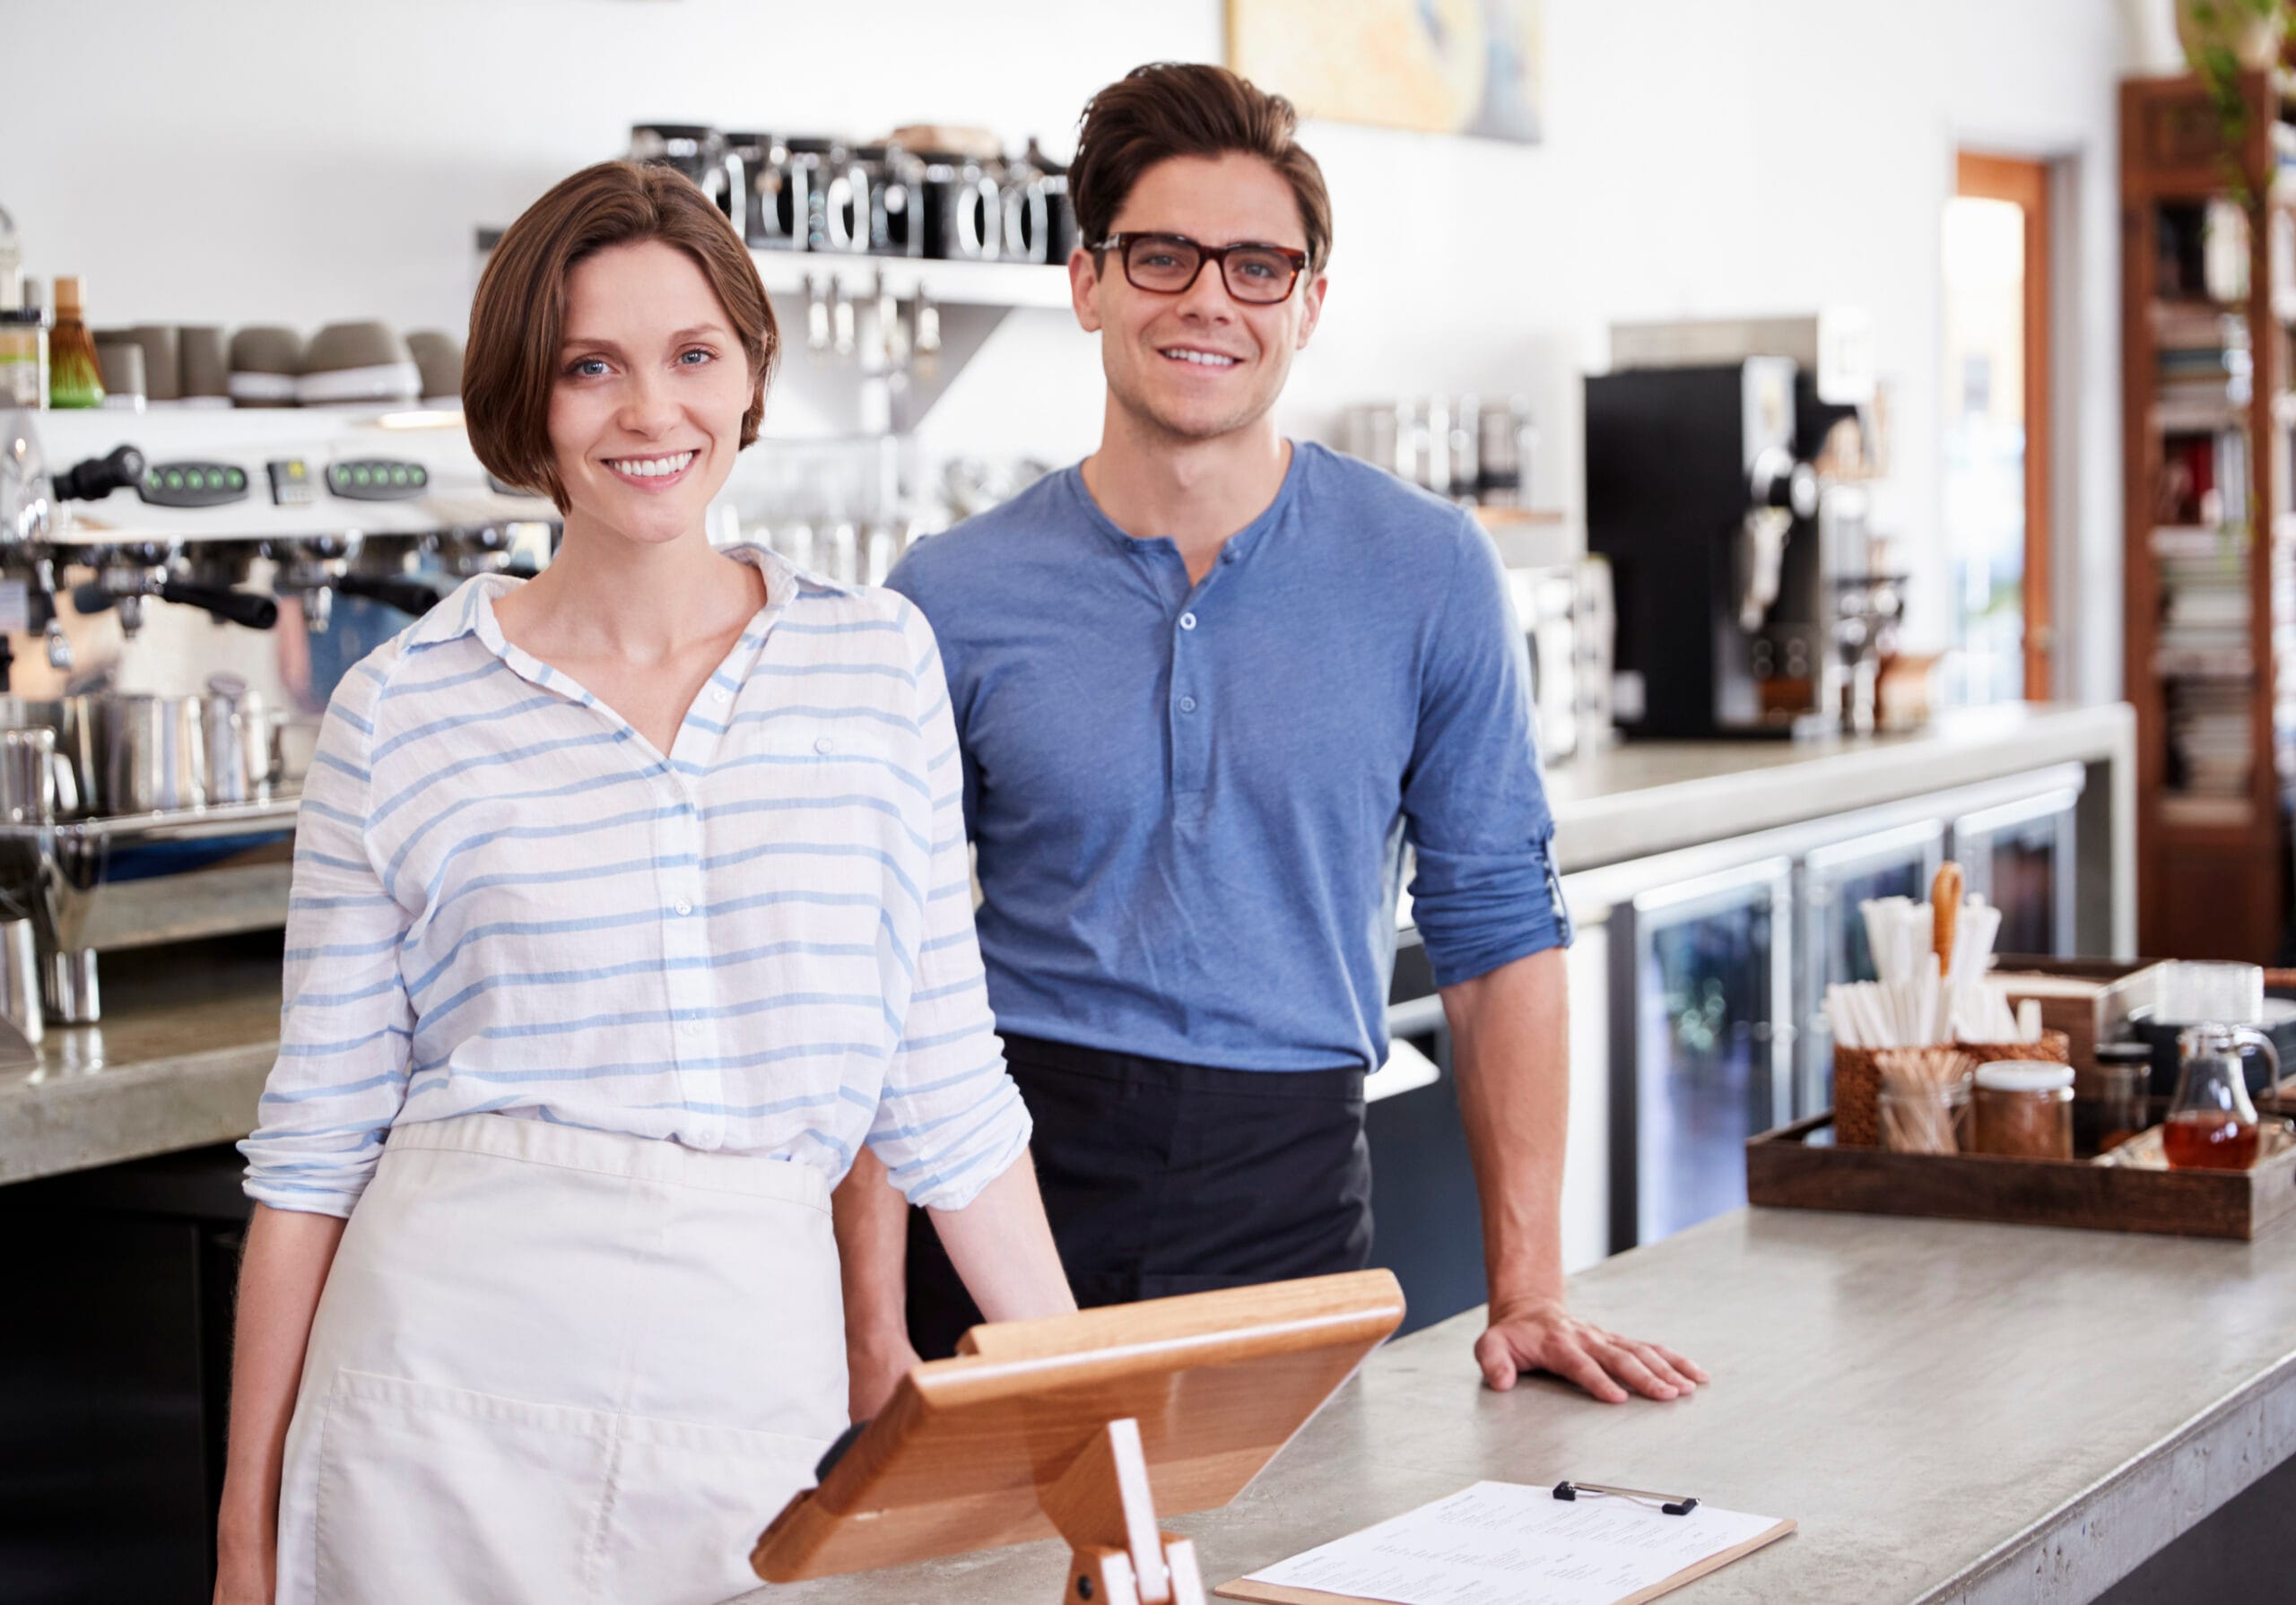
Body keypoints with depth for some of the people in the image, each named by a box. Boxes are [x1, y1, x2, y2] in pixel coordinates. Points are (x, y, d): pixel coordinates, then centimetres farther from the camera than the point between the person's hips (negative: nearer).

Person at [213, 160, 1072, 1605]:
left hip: (752, 1396, 2)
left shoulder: (879, 660, 5)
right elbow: (317, 1143, 4)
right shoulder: (403, 713, 0)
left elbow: (945, 1091, 9)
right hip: (445, 1401, -1)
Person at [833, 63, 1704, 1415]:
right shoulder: (956, 597, -1)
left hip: (1289, 1199, 1)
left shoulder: (1430, 576, -1)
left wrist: (1529, 1288, -2)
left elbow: (1500, 928, 3)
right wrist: (873, 1325, -7)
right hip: (1009, 1189, 0)